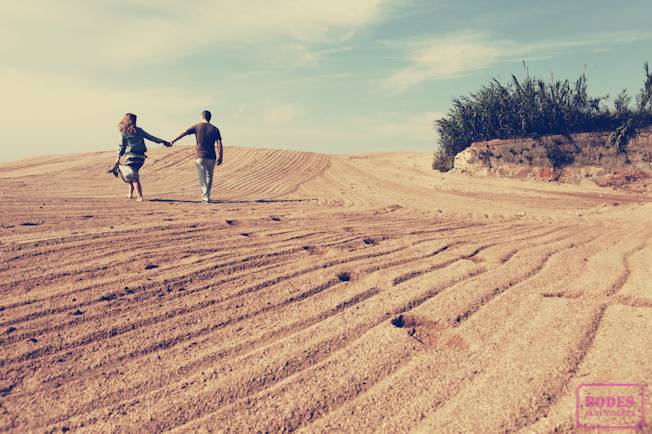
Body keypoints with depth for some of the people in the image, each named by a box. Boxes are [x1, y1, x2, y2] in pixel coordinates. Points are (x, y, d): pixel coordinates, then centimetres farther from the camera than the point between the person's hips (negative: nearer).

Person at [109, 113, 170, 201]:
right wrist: (163, 142, 22)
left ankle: (140, 197, -10)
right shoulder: (139, 130, 9)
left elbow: (121, 147, -1)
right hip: (141, 157, 4)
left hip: (131, 156, -4)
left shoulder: (123, 133, 1)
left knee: (134, 177, -1)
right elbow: (151, 137, 14)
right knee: (133, 175, 22)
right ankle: (130, 194, 27)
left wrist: (117, 159, 3)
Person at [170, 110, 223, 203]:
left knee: (202, 178, 5)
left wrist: (173, 142, 13)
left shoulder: (197, 127, 4)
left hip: (201, 157, -2)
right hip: (212, 157, 2)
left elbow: (184, 133, 6)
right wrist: (220, 157, 0)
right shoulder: (214, 129, 6)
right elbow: (219, 144, -2)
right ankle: (207, 195, 20)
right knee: (209, 177, 15)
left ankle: (206, 196, -4)